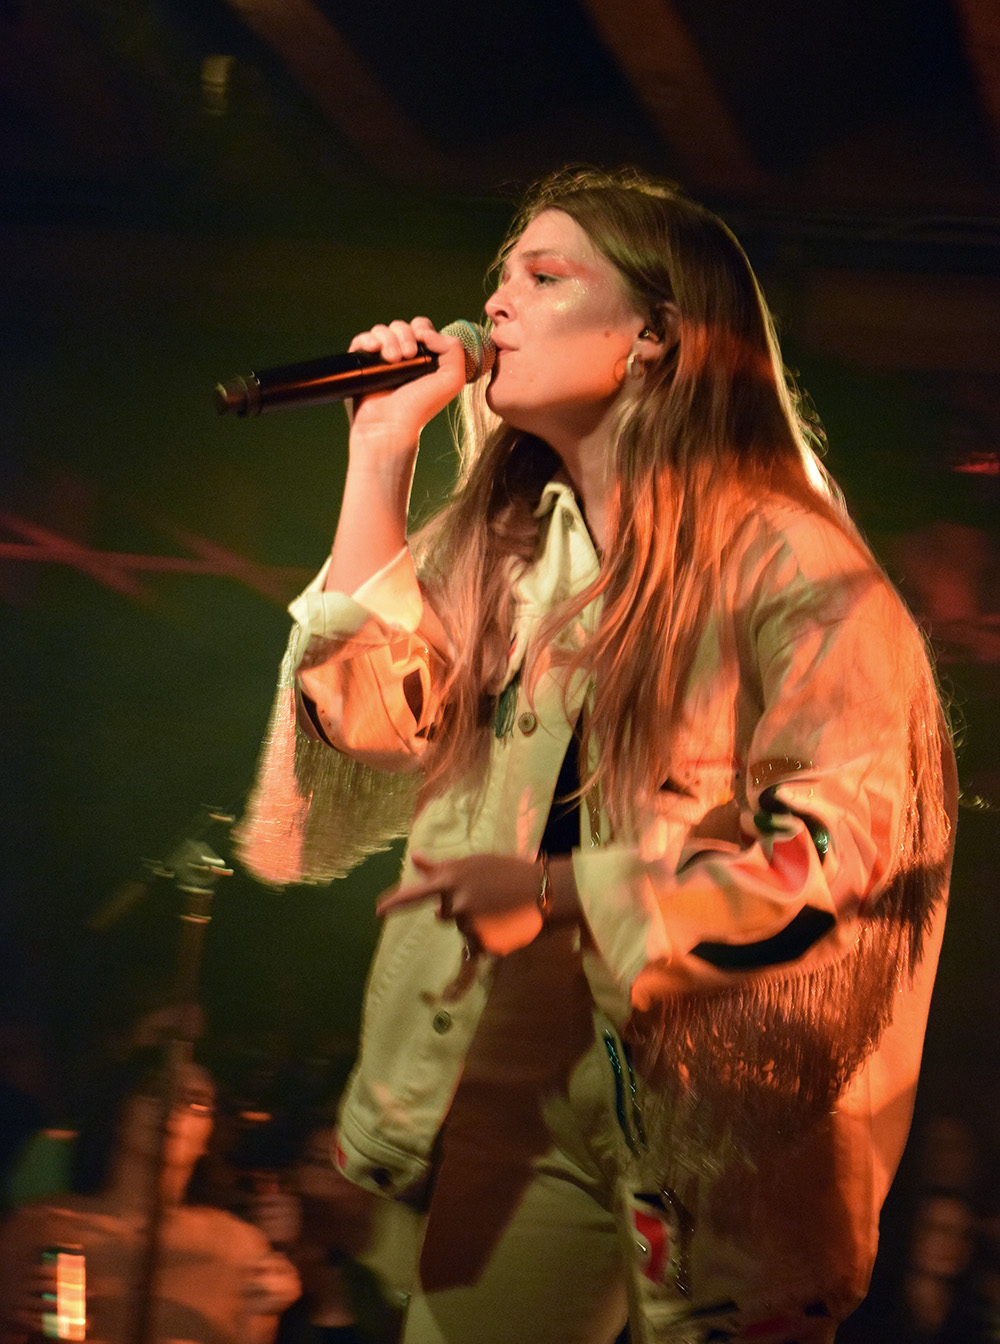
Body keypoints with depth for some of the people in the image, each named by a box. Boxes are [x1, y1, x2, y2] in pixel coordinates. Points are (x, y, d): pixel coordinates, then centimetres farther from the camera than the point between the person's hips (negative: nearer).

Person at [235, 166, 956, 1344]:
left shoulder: (786, 565, -12)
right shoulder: (500, 547, 10)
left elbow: (851, 835, -18)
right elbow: (377, 721, 1)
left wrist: (557, 889, -19)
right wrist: (381, 453, 0)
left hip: (719, 1110, -5)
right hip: (517, 1089, 6)